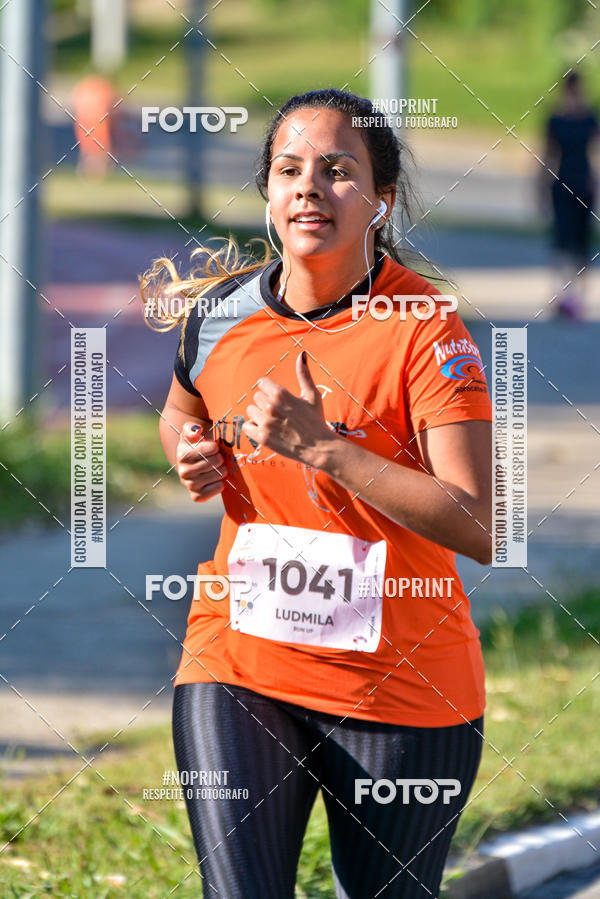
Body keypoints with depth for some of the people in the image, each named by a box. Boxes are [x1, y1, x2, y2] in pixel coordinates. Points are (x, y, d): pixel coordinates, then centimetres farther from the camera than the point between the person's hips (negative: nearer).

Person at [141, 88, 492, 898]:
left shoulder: (423, 328, -13)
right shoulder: (218, 313, 2)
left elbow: (481, 529, -20)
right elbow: (181, 413, 26)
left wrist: (321, 445, -24)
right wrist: (192, 456, 1)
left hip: (400, 691, -3)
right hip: (237, 665, 3)